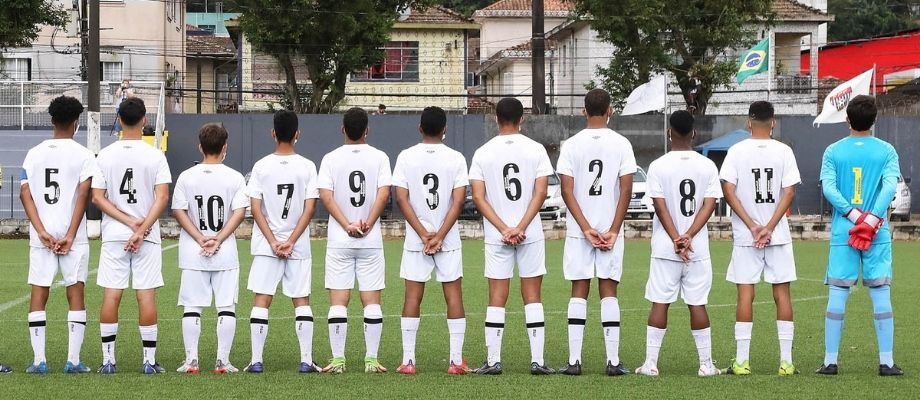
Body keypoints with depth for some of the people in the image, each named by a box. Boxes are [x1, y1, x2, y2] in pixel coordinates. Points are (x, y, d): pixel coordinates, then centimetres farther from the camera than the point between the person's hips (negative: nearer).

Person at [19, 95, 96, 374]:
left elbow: (25, 194, -1)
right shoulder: (83, 155, -3)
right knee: (75, 293, 2)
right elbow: (83, 195, -10)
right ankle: (73, 360, -2)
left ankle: (39, 360, 1)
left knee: (39, 295, 5)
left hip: (41, 236, 2)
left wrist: (42, 232, -6)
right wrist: (70, 235, -10)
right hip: (73, 236, -2)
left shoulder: (34, 154, 6)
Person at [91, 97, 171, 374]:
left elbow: (97, 198, -3)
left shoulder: (105, 155, 1)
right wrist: (141, 228, -12)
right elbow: (162, 197, -11)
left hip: (113, 236, 1)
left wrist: (130, 222, -6)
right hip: (148, 237, -1)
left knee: (111, 296, 3)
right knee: (146, 296, 1)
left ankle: (108, 360, 4)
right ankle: (149, 360, 3)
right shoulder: (155, 156, -4)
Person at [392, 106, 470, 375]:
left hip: (415, 241, 0)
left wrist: (424, 235, -6)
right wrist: (439, 236, -8)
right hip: (449, 241, 0)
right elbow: (458, 201, -8)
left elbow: (402, 198, -6)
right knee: (453, 295, 4)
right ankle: (456, 360, 0)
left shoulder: (406, 157, -1)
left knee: (412, 296, 4)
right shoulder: (456, 158, -2)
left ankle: (408, 360, 1)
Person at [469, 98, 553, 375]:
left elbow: (478, 197, -4)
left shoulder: (483, 153, 1)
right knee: (532, 295, 4)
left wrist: (504, 229, -6)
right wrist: (521, 228, -9)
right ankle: (537, 360, 1)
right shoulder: (536, 150, 0)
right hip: (531, 234, 0)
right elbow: (540, 192, -7)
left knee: (497, 298, 4)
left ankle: (493, 361, 2)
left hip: (496, 237, 0)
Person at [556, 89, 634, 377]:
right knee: (608, 292, 4)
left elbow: (567, 191, -5)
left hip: (578, 231, 0)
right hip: (611, 229, 0)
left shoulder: (571, 145, 0)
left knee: (579, 292, 4)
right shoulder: (621, 144, -1)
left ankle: (574, 360, 1)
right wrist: (613, 230, -5)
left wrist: (586, 229, -6)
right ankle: (613, 361, 2)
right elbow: (626, 190, -6)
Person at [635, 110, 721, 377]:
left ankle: (650, 363, 2)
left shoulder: (658, 166, -4)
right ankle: (706, 364, 7)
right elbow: (709, 205, -5)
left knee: (659, 303, 3)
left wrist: (676, 240, -9)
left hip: (665, 248, -1)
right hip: (698, 250, 1)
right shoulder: (707, 166, 2)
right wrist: (688, 237, -10)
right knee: (697, 304, 5)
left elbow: (660, 206, -9)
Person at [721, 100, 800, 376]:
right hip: (779, 235, 1)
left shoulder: (737, 151, -2)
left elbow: (728, 191, -7)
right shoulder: (783, 151, 0)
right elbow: (789, 192, -6)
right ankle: (786, 361, 2)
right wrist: (769, 228, -8)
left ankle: (741, 361, 0)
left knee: (745, 294, 1)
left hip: (745, 236, -1)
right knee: (782, 292, 4)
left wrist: (753, 226, -7)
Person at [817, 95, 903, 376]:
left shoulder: (833, 152, 4)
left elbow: (828, 187, -8)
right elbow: (890, 186, -11)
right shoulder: (886, 151, 2)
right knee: (881, 297, 3)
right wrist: (871, 221, -15)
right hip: (879, 235, -1)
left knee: (837, 297, 3)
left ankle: (830, 361, 3)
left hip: (842, 234, 1)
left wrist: (855, 216, -11)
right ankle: (886, 362, 2)